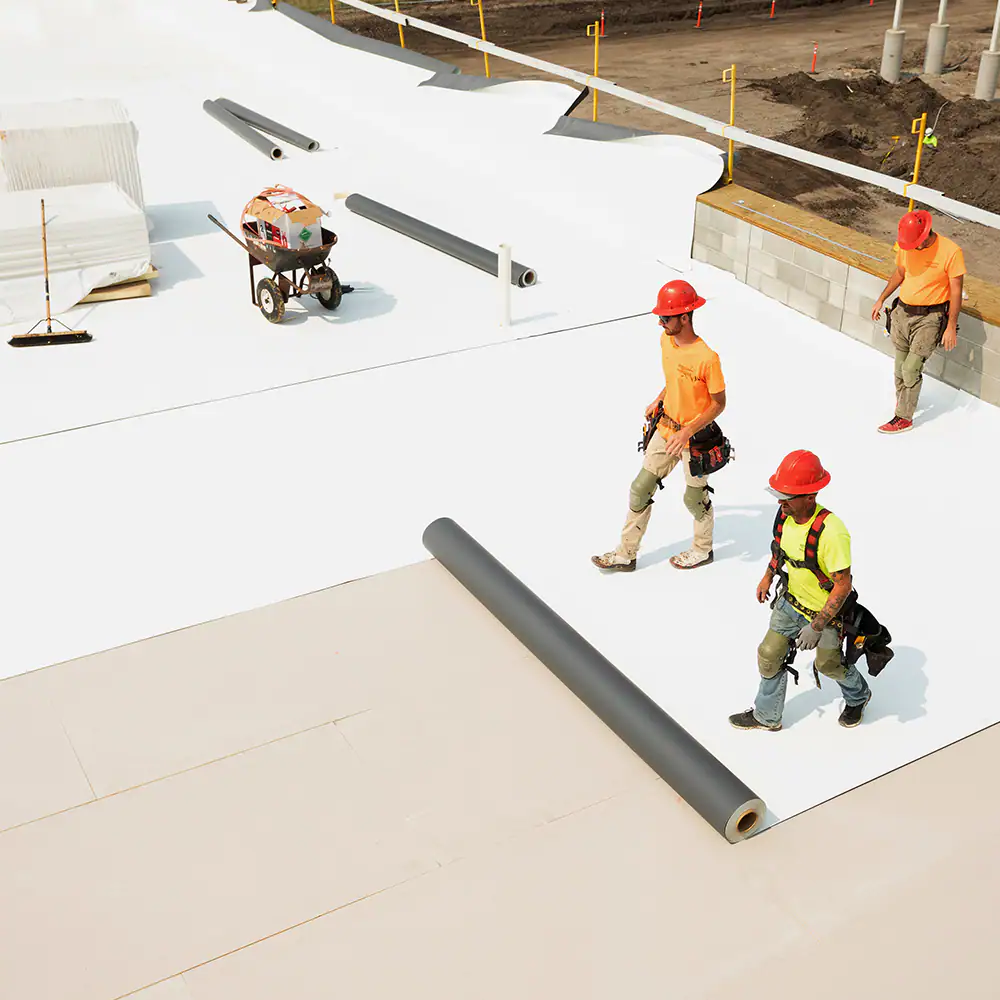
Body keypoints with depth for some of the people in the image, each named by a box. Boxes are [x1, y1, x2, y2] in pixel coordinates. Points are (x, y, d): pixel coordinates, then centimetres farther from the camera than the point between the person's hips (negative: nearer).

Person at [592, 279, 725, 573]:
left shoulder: (707, 357, -27)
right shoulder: (666, 340, -5)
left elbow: (719, 403, -18)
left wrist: (686, 432, -25)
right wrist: (659, 400, 6)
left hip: (695, 438, -6)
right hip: (666, 430, 7)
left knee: (694, 498, 14)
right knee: (640, 489, 8)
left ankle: (703, 549, 40)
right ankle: (626, 554, 20)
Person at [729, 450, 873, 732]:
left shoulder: (831, 532, -37)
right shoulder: (786, 514, -14)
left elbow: (843, 585, -30)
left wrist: (816, 627, -29)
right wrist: (768, 577, 15)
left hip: (826, 609, -6)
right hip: (791, 601, 6)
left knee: (828, 663, 17)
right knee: (769, 655, 9)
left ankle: (858, 697, 50)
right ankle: (766, 716, 31)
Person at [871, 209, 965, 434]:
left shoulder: (951, 251, -18)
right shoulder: (905, 247, -3)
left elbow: (956, 291, -13)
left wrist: (951, 327, -13)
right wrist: (881, 299, 21)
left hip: (930, 318, -5)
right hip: (903, 312, 5)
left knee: (911, 369, -6)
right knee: (901, 364, 15)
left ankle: (904, 417, 7)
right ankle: (903, 400, 37)